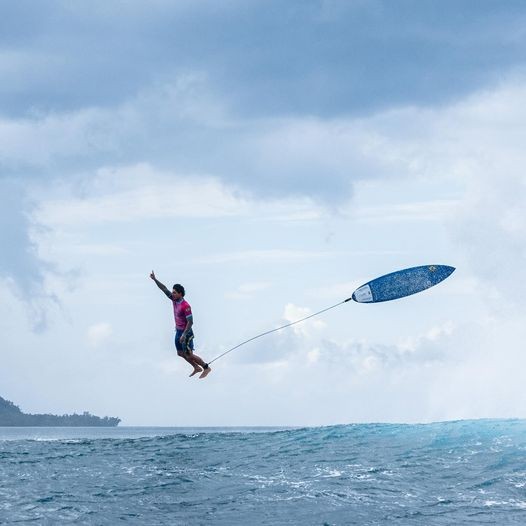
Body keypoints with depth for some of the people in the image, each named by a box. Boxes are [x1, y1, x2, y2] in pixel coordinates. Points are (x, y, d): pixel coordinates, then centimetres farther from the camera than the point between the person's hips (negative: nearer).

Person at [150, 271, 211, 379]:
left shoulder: (185, 306, -26)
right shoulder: (175, 300, -2)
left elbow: (190, 322, -26)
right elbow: (164, 289, 3)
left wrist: (184, 335, -29)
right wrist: (155, 279, -2)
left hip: (186, 332, -9)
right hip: (178, 331, 9)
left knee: (189, 355, -3)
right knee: (180, 353, 17)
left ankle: (206, 368, 11)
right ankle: (197, 368, 30)